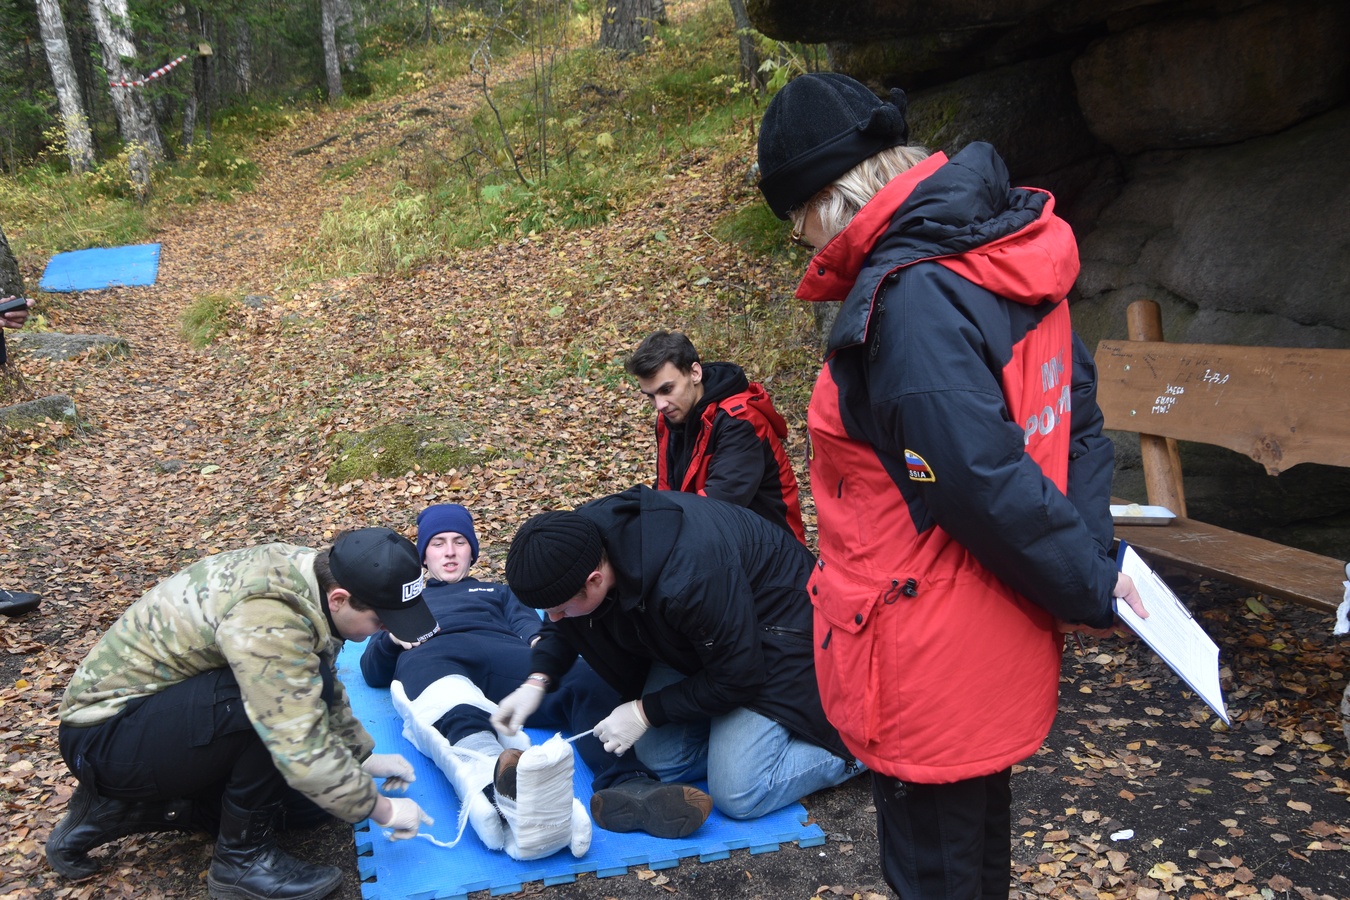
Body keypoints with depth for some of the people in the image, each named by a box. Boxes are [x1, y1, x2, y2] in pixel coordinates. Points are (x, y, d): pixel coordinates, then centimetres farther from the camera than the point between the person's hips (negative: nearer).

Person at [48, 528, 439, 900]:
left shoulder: (305, 575, -6)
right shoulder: (267, 619, -34)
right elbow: (303, 752, -32)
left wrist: (364, 757, 9)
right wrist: (381, 810, -19)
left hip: (171, 714, 10)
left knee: (309, 796, 9)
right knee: (283, 697, -29)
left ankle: (119, 810, 14)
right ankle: (242, 859, -8)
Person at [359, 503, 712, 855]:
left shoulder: (498, 592, 42)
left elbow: (527, 624, 21)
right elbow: (373, 672, 30)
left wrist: (541, 641, -5)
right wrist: (394, 638, 6)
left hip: (502, 652, 2)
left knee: (589, 678, -34)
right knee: (447, 706, -43)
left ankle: (627, 787, -59)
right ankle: (494, 790, -74)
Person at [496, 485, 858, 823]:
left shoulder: (688, 580, -42)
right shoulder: (578, 534, -20)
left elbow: (737, 679, -25)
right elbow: (564, 626, 3)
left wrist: (647, 711, -19)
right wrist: (538, 680, -13)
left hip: (773, 627, -7)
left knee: (739, 794, -12)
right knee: (659, 760, 4)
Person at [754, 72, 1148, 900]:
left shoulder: (909, 295, -25)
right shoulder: (1007, 252, 3)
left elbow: (984, 483, -27)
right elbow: (1074, 413, 5)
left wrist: (1089, 587, -13)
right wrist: (1094, 564, 0)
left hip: (931, 666, -9)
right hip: (996, 642, 9)